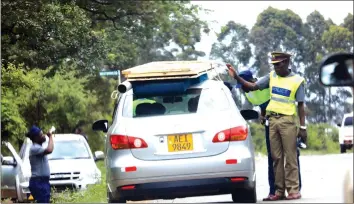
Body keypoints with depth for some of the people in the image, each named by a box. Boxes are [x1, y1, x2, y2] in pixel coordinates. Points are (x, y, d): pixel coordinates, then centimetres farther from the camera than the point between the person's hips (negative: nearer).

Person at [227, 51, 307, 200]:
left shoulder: (297, 81, 2)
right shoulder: (272, 77, 12)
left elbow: (300, 106, 1)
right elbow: (253, 87, 9)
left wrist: (303, 128, -3)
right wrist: (236, 77, -2)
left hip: (288, 121, -4)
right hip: (272, 120, 4)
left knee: (290, 157, -7)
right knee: (276, 157, 4)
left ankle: (293, 190, -6)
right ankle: (279, 191, 5)